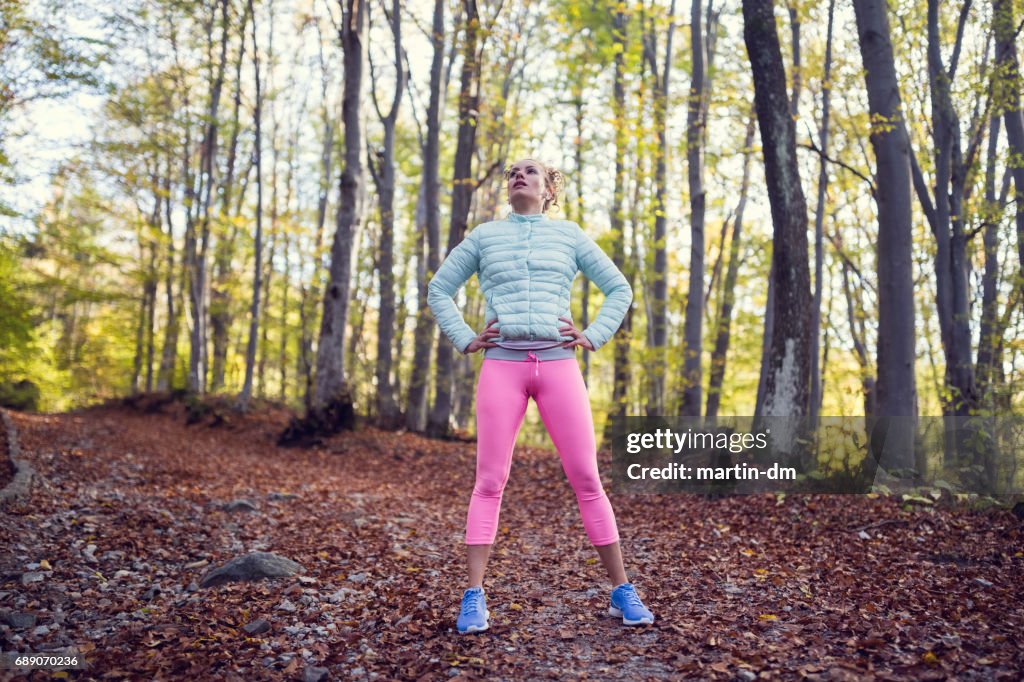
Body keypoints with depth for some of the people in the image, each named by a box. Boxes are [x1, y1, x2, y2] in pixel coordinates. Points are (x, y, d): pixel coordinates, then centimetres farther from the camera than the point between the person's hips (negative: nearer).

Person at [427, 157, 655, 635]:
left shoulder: (569, 235, 13)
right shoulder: (484, 236, 14)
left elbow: (619, 289, 15)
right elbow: (439, 290, 17)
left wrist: (593, 337, 3)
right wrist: (464, 339, 5)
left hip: (558, 364, 0)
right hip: (502, 366, 0)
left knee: (586, 480, -1)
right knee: (489, 482, -3)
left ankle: (622, 591, 8)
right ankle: (474, 598, 3)